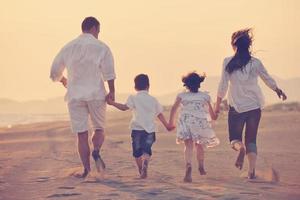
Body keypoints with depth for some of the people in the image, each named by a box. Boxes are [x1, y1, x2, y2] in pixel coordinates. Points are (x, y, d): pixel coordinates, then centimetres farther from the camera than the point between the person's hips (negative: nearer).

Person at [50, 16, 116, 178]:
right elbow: (109, 72, -14)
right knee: (99, 129, 12)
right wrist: (112, 91, -7)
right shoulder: (101, 47, -1)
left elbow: (55, 73, 15)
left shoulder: (68, 47, 9)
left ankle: (86, 168, -3)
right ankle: (96, 151, -17)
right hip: (96, 94, -2)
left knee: (81, 134, 4)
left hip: (75, 95, 2)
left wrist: (64, 81, 33)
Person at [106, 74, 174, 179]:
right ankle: (145, 165, -27)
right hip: (150, 130, 2)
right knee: (147, 150, 1)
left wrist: (112, 103, -10)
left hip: (137, 129, -2)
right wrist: (167, 125, 25)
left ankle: (141, 172, 11)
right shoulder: (153, 100, 10)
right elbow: (160, 114, 14)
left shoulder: (134, 98, 0)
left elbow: (124, 107, -15)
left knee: (137, 152, 9)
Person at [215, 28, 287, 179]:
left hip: (237, 107, -2)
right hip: (254, 106, 2)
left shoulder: (228, 62, -6)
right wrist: (279, 91, 28)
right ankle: (251, 170, 0)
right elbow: (269, 80, 9)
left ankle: (240, 147, -26)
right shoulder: (256, 63, -2)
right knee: (251, 139, 11)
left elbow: (223, 86, -6)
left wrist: (217, 104, 5)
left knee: (235, 138, 9)